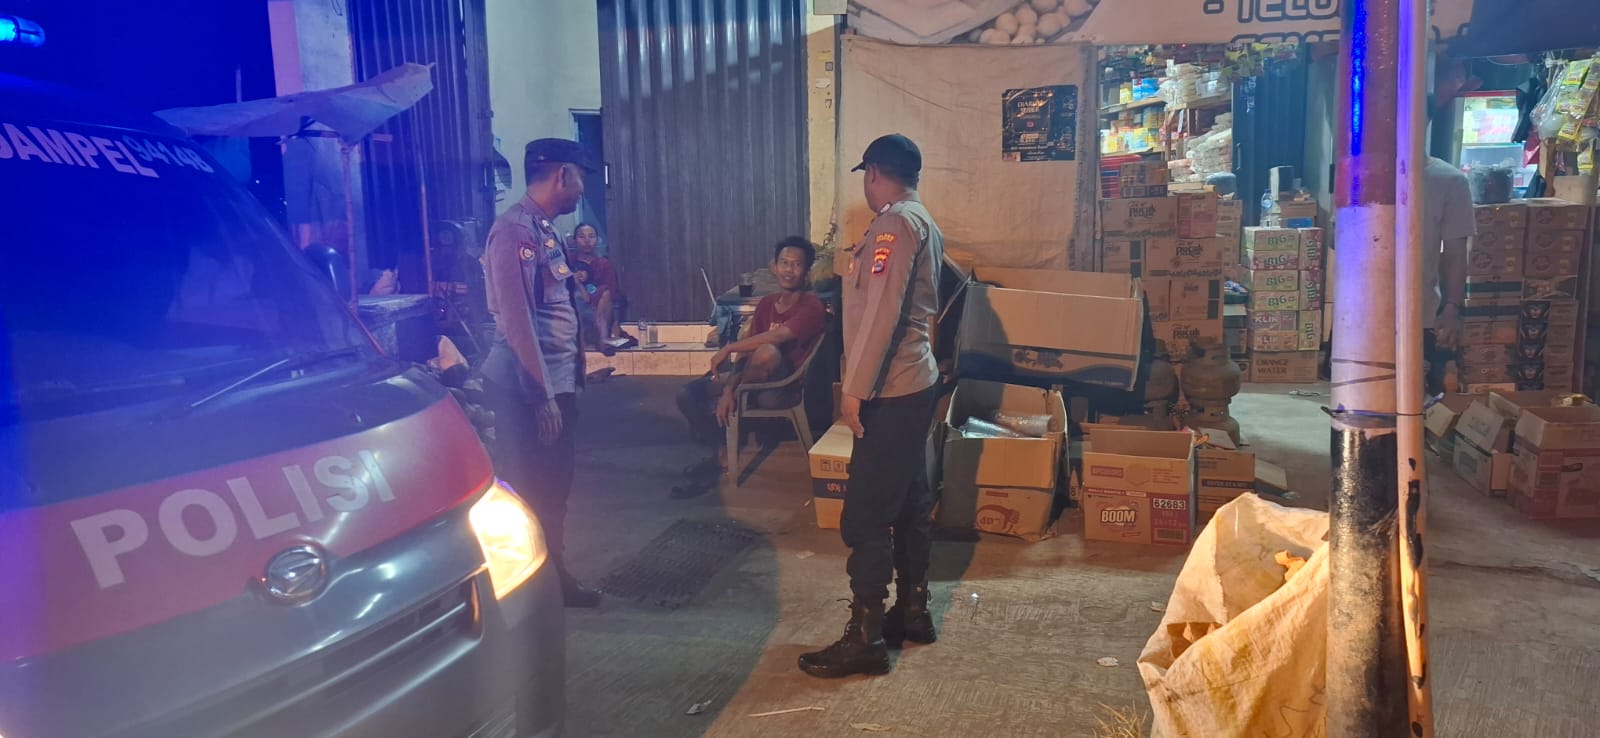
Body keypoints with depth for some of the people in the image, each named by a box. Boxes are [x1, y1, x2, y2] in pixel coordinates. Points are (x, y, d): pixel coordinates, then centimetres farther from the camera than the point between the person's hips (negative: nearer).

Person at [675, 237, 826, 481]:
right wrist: (728, 388, -15)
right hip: (755, 381, 7)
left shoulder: (812, 307, -15)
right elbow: (747, 352, 1)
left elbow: (778, 337, -31)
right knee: (687, 395, -6)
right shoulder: (766, 304, 7)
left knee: (768, 352, -37)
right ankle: (723, 453, 13)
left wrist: (728, 348, -24)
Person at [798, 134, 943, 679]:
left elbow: (881, 313, -23)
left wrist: (855, 388, -22)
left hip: (889, 392, -10)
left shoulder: (894, 224, -15)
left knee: (866, 517, -6)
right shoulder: (925, 224, 15)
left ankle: (865, 640, 0)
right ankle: (912, 613, 27)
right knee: (910, 505, 16)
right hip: (914, 385, 10)